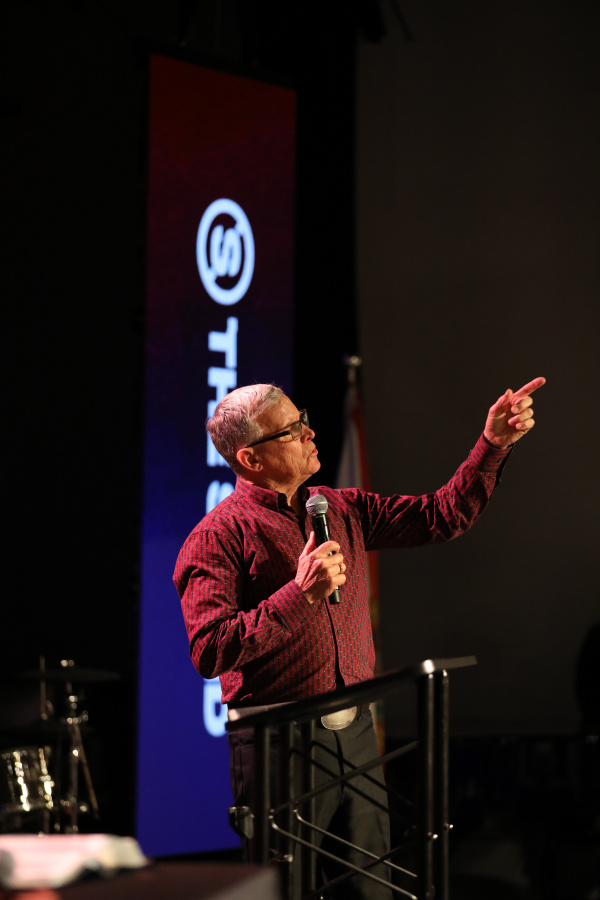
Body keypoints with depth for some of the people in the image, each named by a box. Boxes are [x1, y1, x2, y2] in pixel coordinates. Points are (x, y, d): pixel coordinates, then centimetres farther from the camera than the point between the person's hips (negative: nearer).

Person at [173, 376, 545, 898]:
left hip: (356, 735, 7)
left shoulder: (342, 511, 14)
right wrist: (299, 595, -22)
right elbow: (209, 652, -18)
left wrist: (494, 444, 4)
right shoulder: (219, 536, -8)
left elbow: (444, 516, 15)